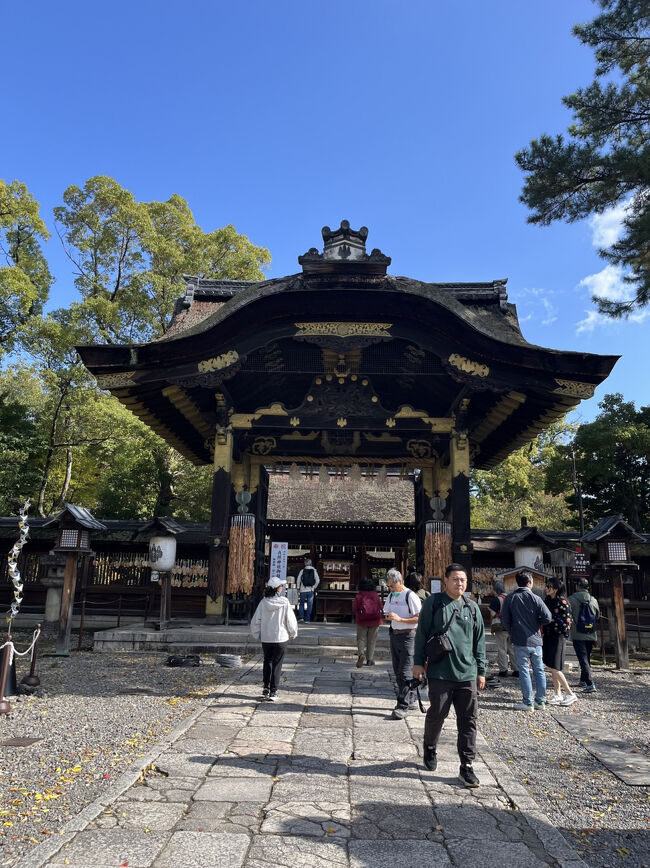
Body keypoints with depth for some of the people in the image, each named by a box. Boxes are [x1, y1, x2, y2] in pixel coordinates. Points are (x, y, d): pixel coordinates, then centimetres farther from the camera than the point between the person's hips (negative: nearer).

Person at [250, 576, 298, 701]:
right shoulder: (284, 602, -13)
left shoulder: (263, 602, -6)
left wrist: (256, 634, 16)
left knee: (267, 662, 21)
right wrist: (293, 633, 10)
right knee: (277, 664, 6)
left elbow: (255, 621, -1)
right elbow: (290, 620, -8)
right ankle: (273, 692, 7)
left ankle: (265, 688, 18)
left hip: (266, 638, 3)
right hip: (281, 638, -3)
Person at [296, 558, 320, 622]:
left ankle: (301, 617, -1)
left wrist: (298, 588, 9)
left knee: (301, 604, 12)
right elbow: (318, 580, -5)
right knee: (309, 605, 6)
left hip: (303, 590, -1)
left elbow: (298, 580, -2)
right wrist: (314, 587, 6)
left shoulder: (302, 571, -1)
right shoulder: (314, 571, 1)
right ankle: (307, 619, 4)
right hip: (310, 590, 1)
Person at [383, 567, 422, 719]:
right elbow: (387, 613, 22)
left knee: (404, 672, -9)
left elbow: (419, 618, -14)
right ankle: (409, 699, 25)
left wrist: (400, 619, -22)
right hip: (394, 635, 8)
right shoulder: (391, 596, 12)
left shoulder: (411, 596, -11)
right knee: (397, 671, 12)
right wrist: (388, 617, -2)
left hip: (408, 636, -8)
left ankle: (402, 706, -7)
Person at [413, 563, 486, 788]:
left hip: (467, 674, 3)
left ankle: (467, 767, 14)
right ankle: (430, 747, 36)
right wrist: (418, 662, -3)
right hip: (440, 673, -3)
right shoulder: (433, 603, -2)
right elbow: (422, 633, 0)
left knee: (468, 721, 4)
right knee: (437, 714, 8)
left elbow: (479, 641, 15)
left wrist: (481, 671, 14)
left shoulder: (472, 608, 10)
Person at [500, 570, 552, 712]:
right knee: (539, 671, 13)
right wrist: (537, 623, 10)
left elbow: (504, 620, -3)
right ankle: (540, 701, 19)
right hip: (535, 640, 1)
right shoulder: (534, 598, -4)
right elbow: (548, 618, -9)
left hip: (520, 641, -1)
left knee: (524, 671, 3)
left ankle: (528, 703, 6)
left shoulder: (509, 598, -3)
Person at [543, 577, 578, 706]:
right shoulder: (548, 600, 10)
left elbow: (567, 621, -15)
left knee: (554, 668, -7)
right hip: (548, 636, 8)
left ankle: (570, 694, 3)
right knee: (551, 667, 10)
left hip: (558, 636, -8)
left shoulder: (562, 602, -13)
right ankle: (557, 694, 18)